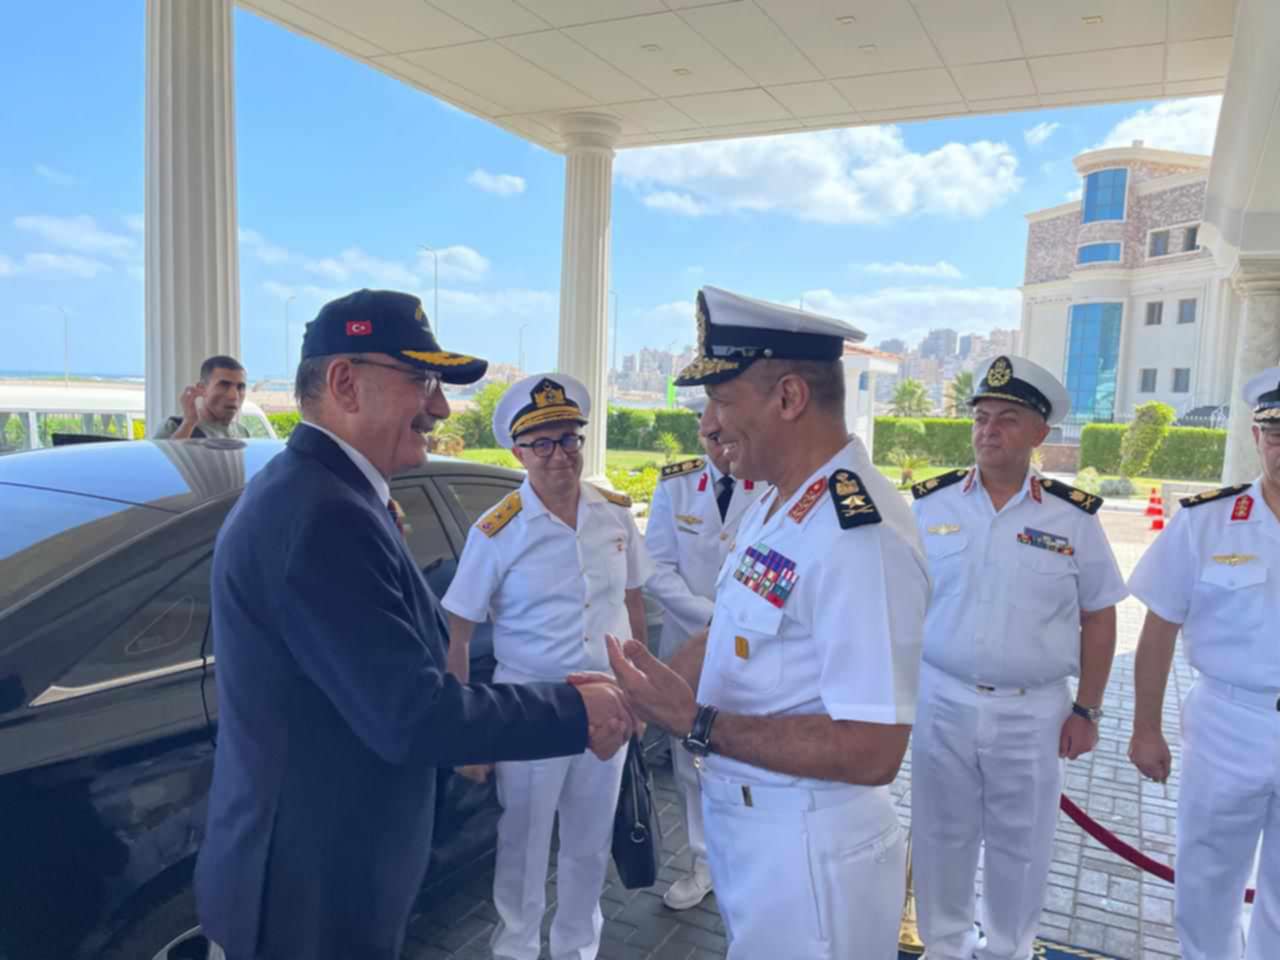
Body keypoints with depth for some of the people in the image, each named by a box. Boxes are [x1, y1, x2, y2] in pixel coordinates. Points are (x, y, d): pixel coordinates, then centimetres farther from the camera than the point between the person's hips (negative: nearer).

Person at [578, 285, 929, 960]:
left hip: (807, 854, -8)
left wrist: (697, 725, -26)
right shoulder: (773, 506, 4)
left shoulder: (861, 534, -28)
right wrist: (629, 691, 1)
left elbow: (872, 751, -29)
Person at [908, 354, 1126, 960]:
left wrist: (1087, 710, 1)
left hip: (1034, 711, 0)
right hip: (941, 702, 1)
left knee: (1020, 846, 16)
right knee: (941, 835, 15)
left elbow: (1098, 618, 3)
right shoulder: (931, 505, -3)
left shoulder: (1073, 518, -4)